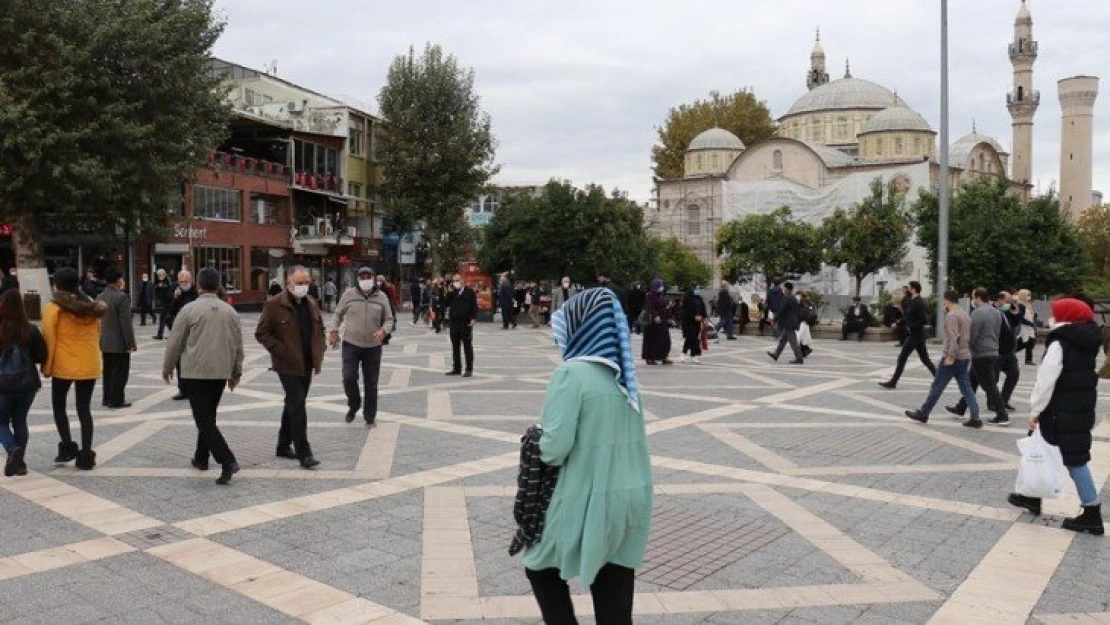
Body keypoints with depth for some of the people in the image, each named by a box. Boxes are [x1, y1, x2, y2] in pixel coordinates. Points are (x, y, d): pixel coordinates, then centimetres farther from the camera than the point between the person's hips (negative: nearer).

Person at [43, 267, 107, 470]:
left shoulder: (53, 308, -8)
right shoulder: (92, 306, 5)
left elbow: (49, 340, -9)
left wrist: (47, 367, 0)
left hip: (64, 366, -3)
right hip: (89, 366, 3)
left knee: (59, 406, 17)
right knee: (84, 409, 8)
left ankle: (67, 446, 9)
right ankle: (86, 455, 6)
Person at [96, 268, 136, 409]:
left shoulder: (99, 297, 8)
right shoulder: (121, 297, -16)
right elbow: (126, 323, -19)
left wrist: (99, 340, 21)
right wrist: (130, 343, -15)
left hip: (104, 343, 8)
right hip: (119, 343, -8)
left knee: (108, 371, 15)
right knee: (120, 371, -1)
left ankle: (107, 398, 21)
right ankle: (116, 400, 1)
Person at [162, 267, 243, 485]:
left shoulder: (190, 309, -8)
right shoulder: (230, 311, 6)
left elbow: (175, 342, -2)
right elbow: (238, 345, 10)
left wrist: (167, 367, 13)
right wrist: (236, 372, 20)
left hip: (195, 372, -5)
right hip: (221, 372, 5)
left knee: (204, 420, -5)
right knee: (208, 416, 21)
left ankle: (227, 461, -18)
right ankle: (201, 458, 30)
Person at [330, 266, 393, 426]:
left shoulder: (381, 297, 0)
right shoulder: (349, 294, -2)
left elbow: (389, 319, 5)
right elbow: (338, 314, 10)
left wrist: (383, 330, -14)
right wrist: (334, 331, 1)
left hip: (373, 347, 1)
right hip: (351, 344, -1)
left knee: (371, 383, 6)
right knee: (349, 378, -8)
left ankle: (369, 416, 19)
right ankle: (353, 406, 21)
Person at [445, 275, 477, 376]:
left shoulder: (469, 291, 0)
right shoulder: (452, 292, 12)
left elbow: (474, 306, -3)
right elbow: (446, 304, 3)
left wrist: (473, 318, -12)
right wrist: (449, 292, -6)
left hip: (466, 323, -5)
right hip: (454, 323, 5)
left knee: (467, 346, 1)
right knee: (455, 347, 8)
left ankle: (469, 369, 4)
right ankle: (456, 368, 15)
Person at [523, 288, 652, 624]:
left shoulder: (572, 373, -16)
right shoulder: (622, 372, 7)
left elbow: (554, 448, -20)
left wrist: (538, 441, -1)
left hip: (588, 501, -7)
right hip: (631, 498, 7)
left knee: (540, 567, 21)